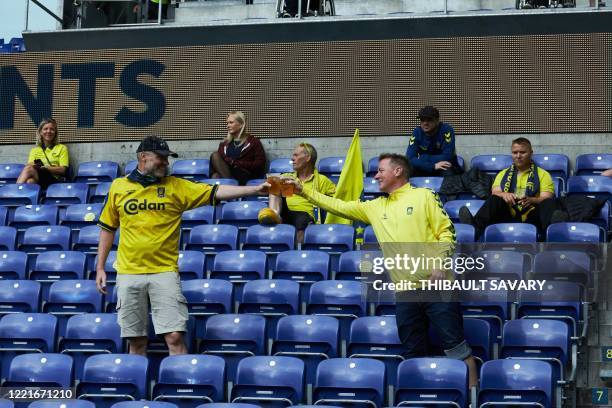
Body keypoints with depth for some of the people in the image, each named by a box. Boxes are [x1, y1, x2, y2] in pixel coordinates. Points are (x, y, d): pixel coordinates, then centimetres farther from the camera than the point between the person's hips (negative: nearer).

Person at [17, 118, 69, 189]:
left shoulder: (61, 148, 18)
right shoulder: (34, 150, 27)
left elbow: (62, 170, 4)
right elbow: (30, 165, 10)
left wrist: (44, 168, -11)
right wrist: (35, 166, -16)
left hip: (54, 180, -3)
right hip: (36, 180, 3)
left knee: (29, 169, -34)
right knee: (30, 181, -38)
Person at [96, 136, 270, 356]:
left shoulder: (176, 187, 3)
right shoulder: (118, 186, 7)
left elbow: (215, 192, -5)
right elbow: (107, 228, 15)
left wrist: (256, 189, -16)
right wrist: (100, 268, 12)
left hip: (165, 272, -1)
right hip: (128, 273, 1)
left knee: (174, 337, -8)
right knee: (136, 340, 7)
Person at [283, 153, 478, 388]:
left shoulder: (423, 196, 2)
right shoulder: (375, 207, 16)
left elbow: (446, 231, -2)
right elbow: (339, 207, 16)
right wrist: (304, 191, 11)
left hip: (435, 285, -5)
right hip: (405, 292, 5)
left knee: (454, 344, -7)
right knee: (413, 354, 9)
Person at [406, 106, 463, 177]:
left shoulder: (447, 130, -17)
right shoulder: (416, 133, -9)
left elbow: (447, 157, -24)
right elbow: (410, 158, -20)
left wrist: (422, 158, -19)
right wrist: (433, 166, -31)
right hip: (426, 169, 2)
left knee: (448, 173, -36)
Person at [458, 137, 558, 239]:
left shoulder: (542, 174, 17)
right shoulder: (503, 174, 24)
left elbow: (546, 199, 2)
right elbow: (495, 193, 7)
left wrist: (530, 200, -21)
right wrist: (504, 195, -19)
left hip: (532, 217, -1)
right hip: (509, 217, 1)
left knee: (549, 203, -30)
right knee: (494, 199, -26)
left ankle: (556, 223, -66)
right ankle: (475, 225, -55)